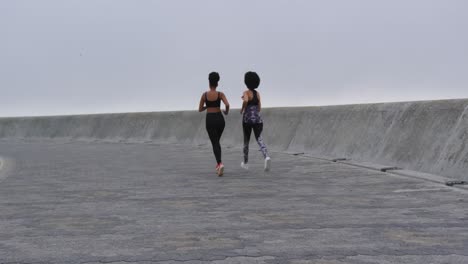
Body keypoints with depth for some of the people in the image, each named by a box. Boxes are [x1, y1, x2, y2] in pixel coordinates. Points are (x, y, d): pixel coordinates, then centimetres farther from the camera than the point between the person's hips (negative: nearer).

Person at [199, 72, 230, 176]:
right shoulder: (220, 94, -4)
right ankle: (218, 163, 21)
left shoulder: (204, 95, -2)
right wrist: (227, 111, 3)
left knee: (215, 143, -2)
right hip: (220, 118, 2)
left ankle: (220, 164, -26)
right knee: (216, 141, 23)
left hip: (210, 120, -2)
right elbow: (227, 104, -18)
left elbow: (200, 109, 3)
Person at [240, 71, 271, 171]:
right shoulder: (257, 93, 10)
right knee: (259, 139, -5)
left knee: (246, 140, 14)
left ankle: (245, 163, 26)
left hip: (247, 119, -3)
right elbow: (259, 108, 13)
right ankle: (266, 157, -33)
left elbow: (245, 100, -29)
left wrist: (242, 109, -10)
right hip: (257, 119, 3)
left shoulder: (246, 92, -6)